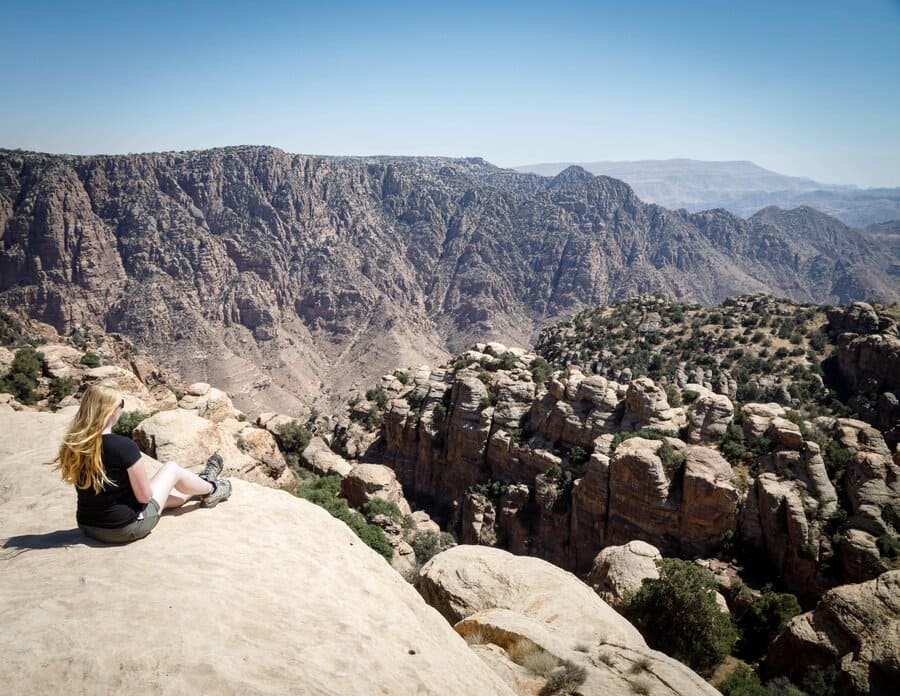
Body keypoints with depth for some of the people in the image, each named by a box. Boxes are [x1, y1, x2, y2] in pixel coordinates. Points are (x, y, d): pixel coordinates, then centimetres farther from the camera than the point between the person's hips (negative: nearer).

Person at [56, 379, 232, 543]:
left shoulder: (73, 444, -6)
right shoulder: (124, 446, -27)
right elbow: (144, 496, -17)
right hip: (126, 529, -6)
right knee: (172, 468, 13)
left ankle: (203, 485, 58)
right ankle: (211, 490, 40)